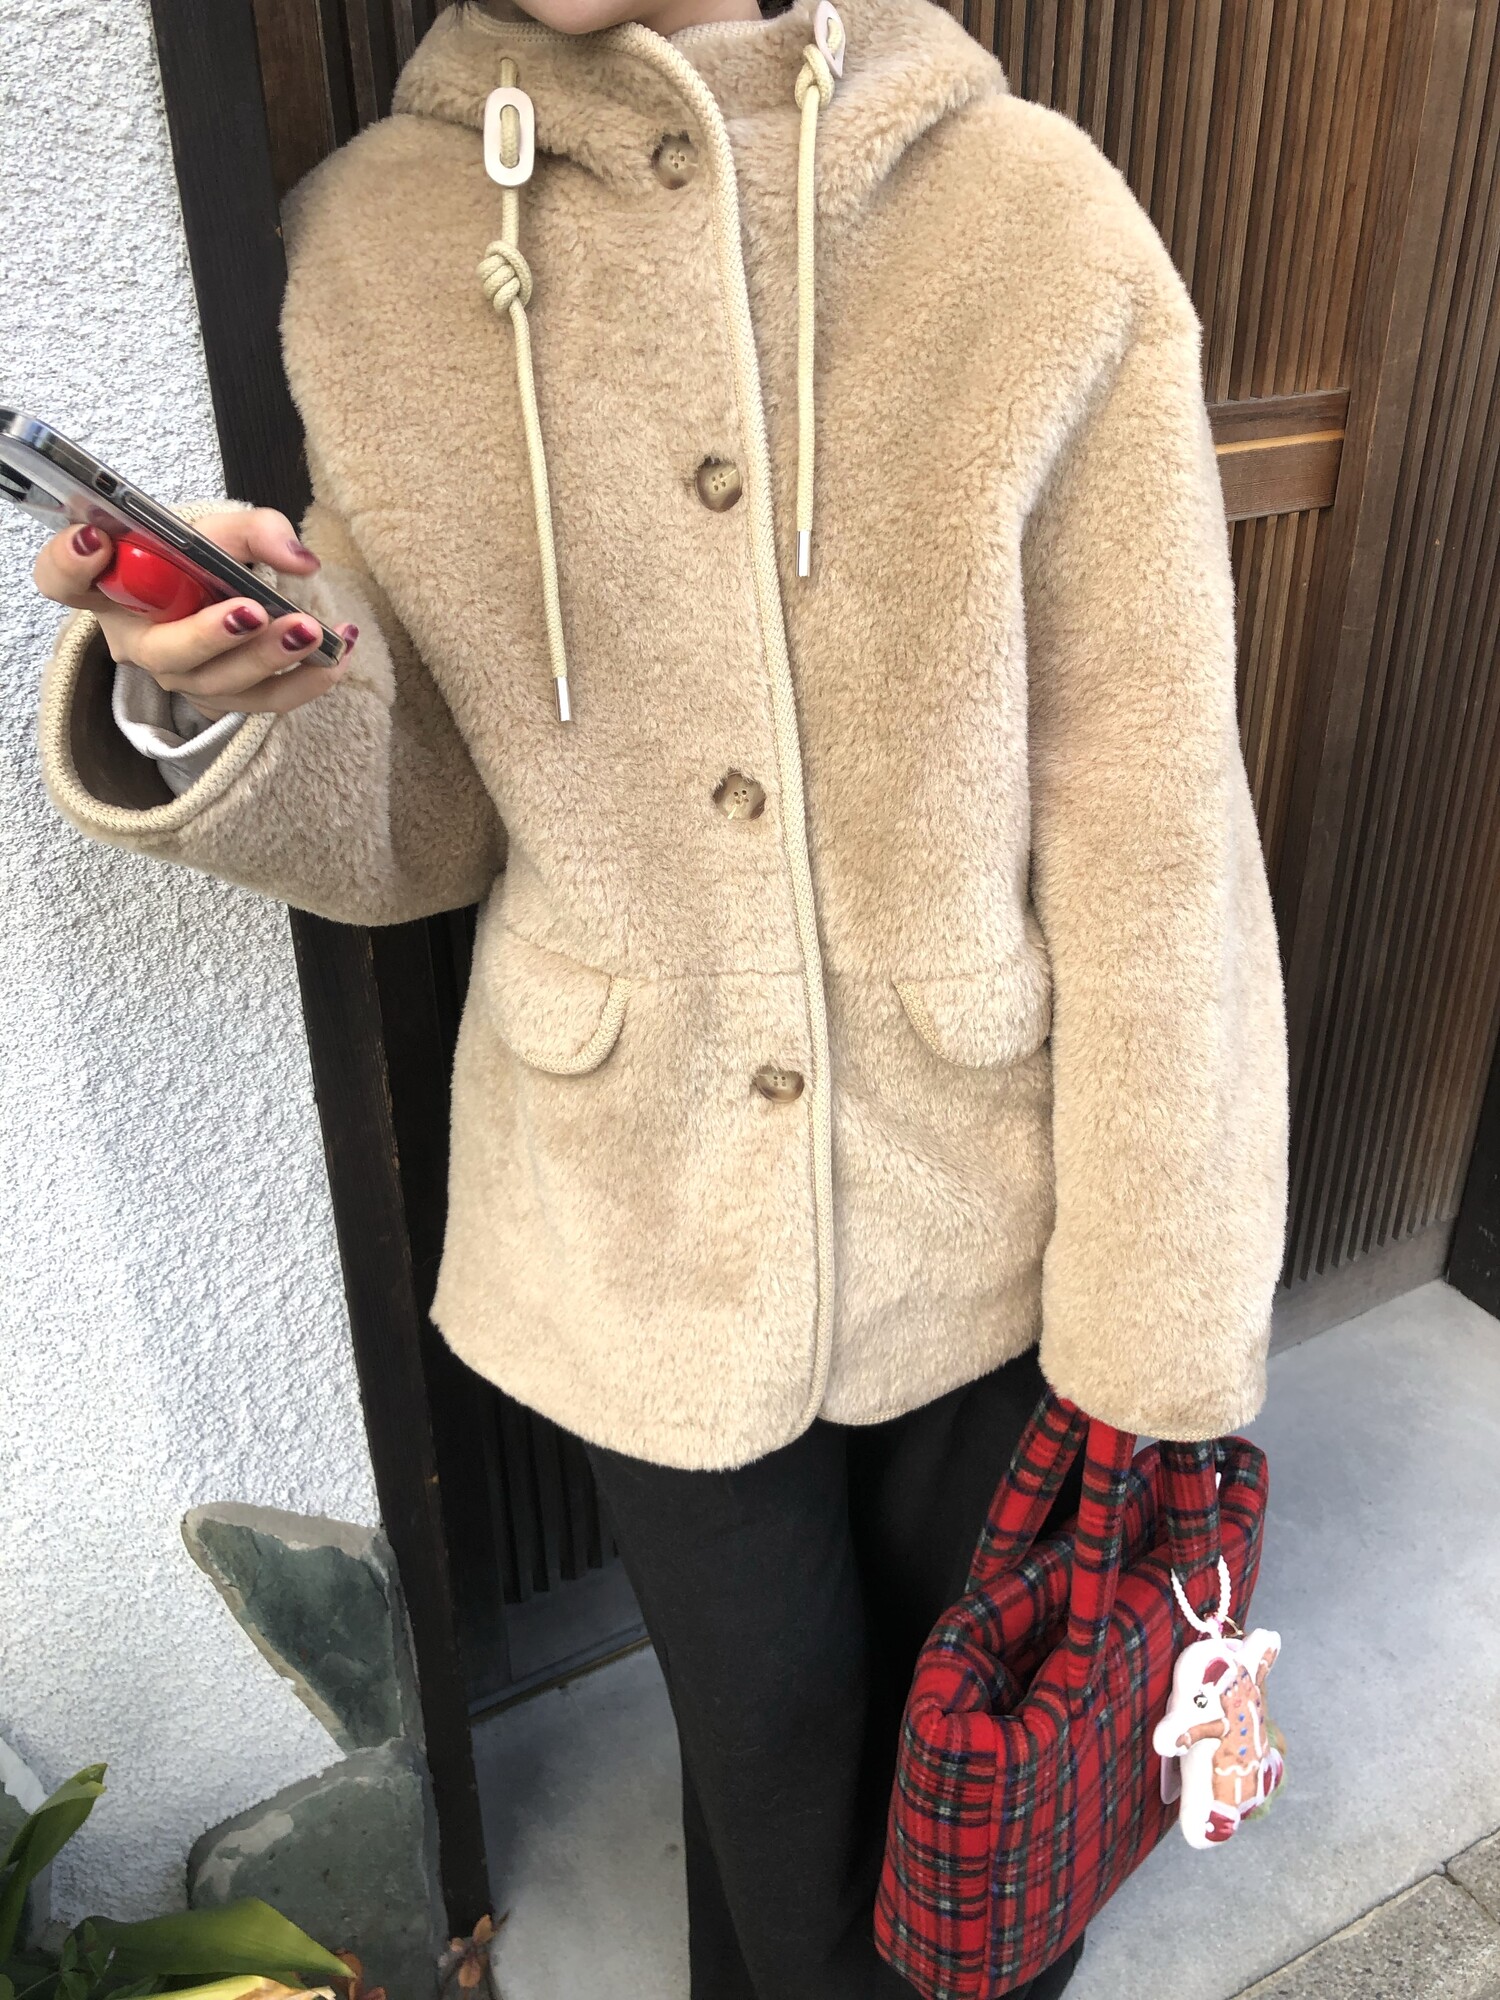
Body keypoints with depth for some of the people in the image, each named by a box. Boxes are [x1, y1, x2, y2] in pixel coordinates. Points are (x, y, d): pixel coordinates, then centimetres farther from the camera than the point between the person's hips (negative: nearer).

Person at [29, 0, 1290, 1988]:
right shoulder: (372, 244, -5)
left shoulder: (1036, 220, -14)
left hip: (979, 1212, 0)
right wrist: (202, 711, -21)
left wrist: (1154, 1351, -8)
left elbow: (1150, 857, -12)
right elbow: (425, 826, 0)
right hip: (650, 1225, 1)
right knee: (768, 1731, 24)